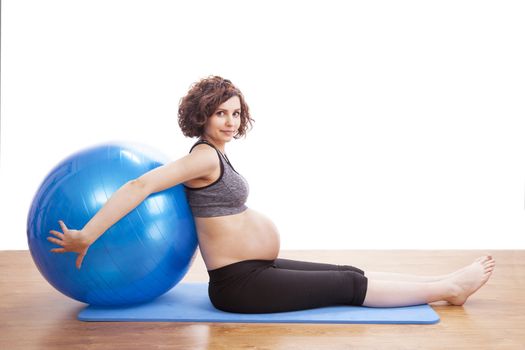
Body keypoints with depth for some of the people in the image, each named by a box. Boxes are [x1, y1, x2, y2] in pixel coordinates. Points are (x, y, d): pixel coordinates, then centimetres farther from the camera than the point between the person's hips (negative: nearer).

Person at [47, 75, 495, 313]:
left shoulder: (214, 155, 10)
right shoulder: (204, 157, -20)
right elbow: (140, 185, -29)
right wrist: (85, 237, -33)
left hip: (257, 271, 10)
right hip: (239, 283, -10)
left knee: (350, 274, 7)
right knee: (351, 286, -4)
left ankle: (445, 284, 13)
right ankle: (449, 287, 5)